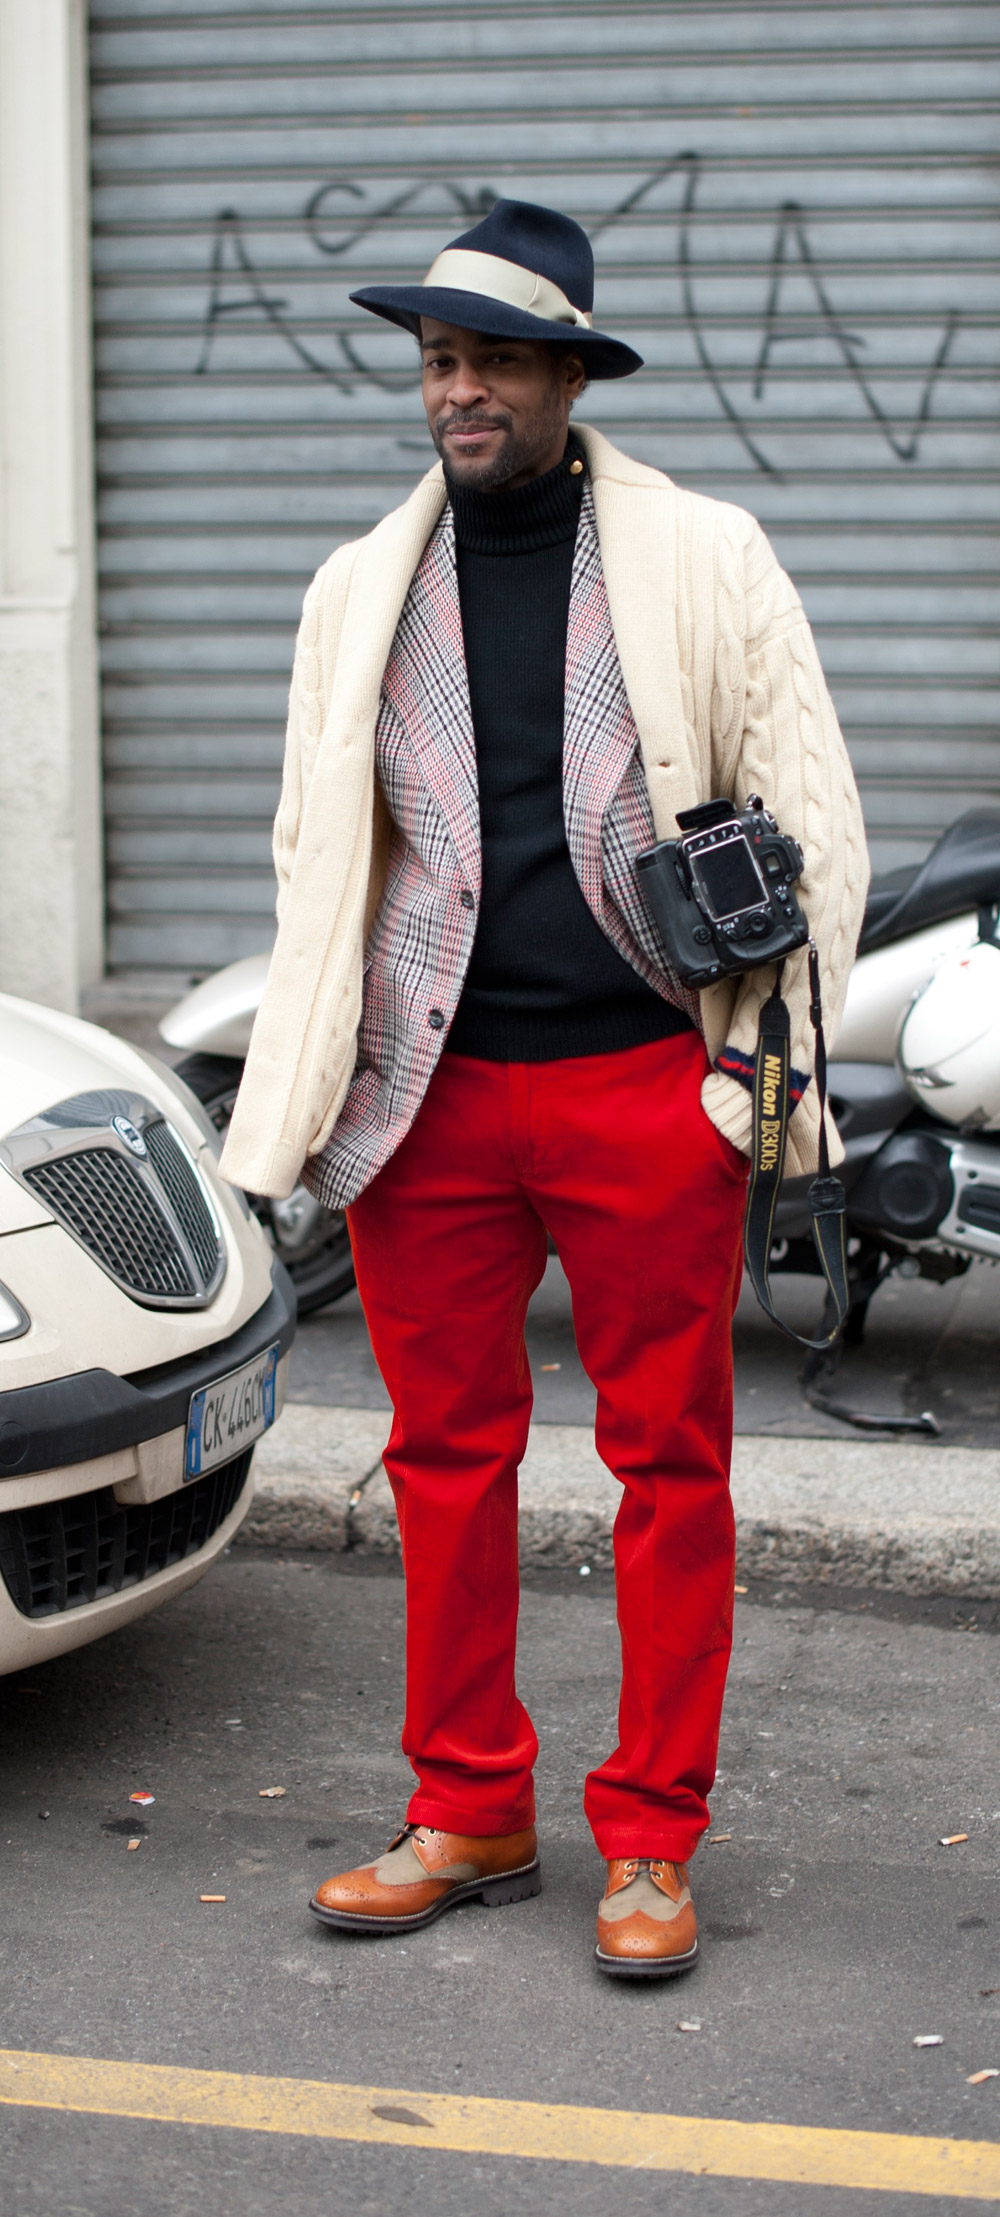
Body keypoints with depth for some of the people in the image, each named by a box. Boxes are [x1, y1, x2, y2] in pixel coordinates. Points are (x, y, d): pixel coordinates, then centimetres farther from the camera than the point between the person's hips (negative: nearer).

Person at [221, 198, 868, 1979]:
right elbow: (314, 847, 17)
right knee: (446, 1459, 8)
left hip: (645, 1088, -3)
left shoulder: (704, 561, 1)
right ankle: (469, 1814, 22)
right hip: (431, 1096, 3)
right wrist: (313, 1074, 10)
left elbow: (814, 820, 4)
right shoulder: (360, 585, 11)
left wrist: (760, 1053, 0)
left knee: (669, 1462, 2)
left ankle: (651, 1844, 13)